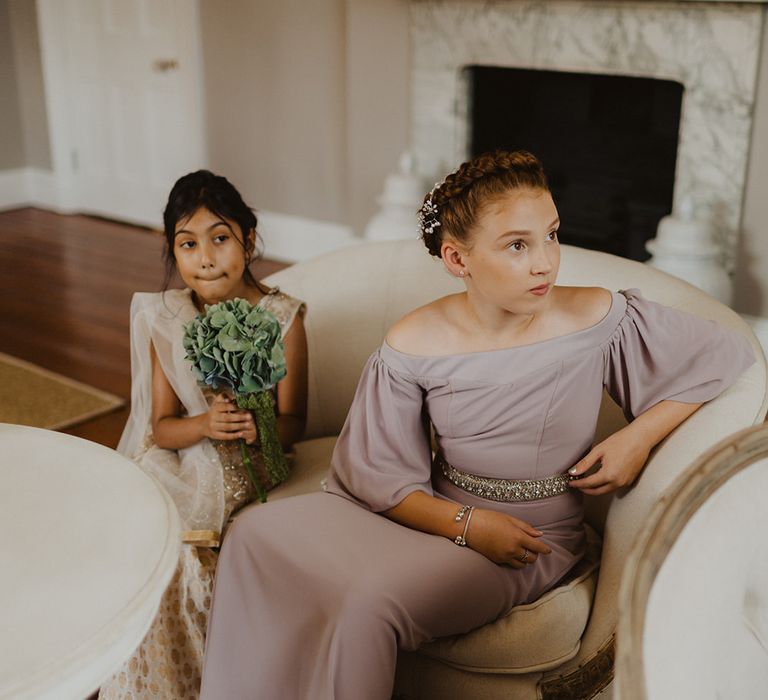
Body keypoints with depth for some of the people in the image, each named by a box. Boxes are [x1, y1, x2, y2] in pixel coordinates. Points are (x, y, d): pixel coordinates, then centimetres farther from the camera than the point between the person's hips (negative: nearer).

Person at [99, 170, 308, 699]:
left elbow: (293, 423, -4)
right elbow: (161, 427, 0)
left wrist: (258, 427, -26)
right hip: (181, 465, 3)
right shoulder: (166, 319, 0)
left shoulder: (281, 318, -7)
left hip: (250, 470, -2)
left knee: (185, 556, -22)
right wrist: (205, 425, -21)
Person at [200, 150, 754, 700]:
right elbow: (382, 476, -4)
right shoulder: (413, 346, -10)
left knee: (374, 601, -29)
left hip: (536, 540, -3)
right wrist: (466, 524, -18)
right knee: (260, 533, -11)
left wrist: (639, 435, -13)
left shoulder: (600, 321, -14)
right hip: (434, 514, 3)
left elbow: (729, 356, -2)